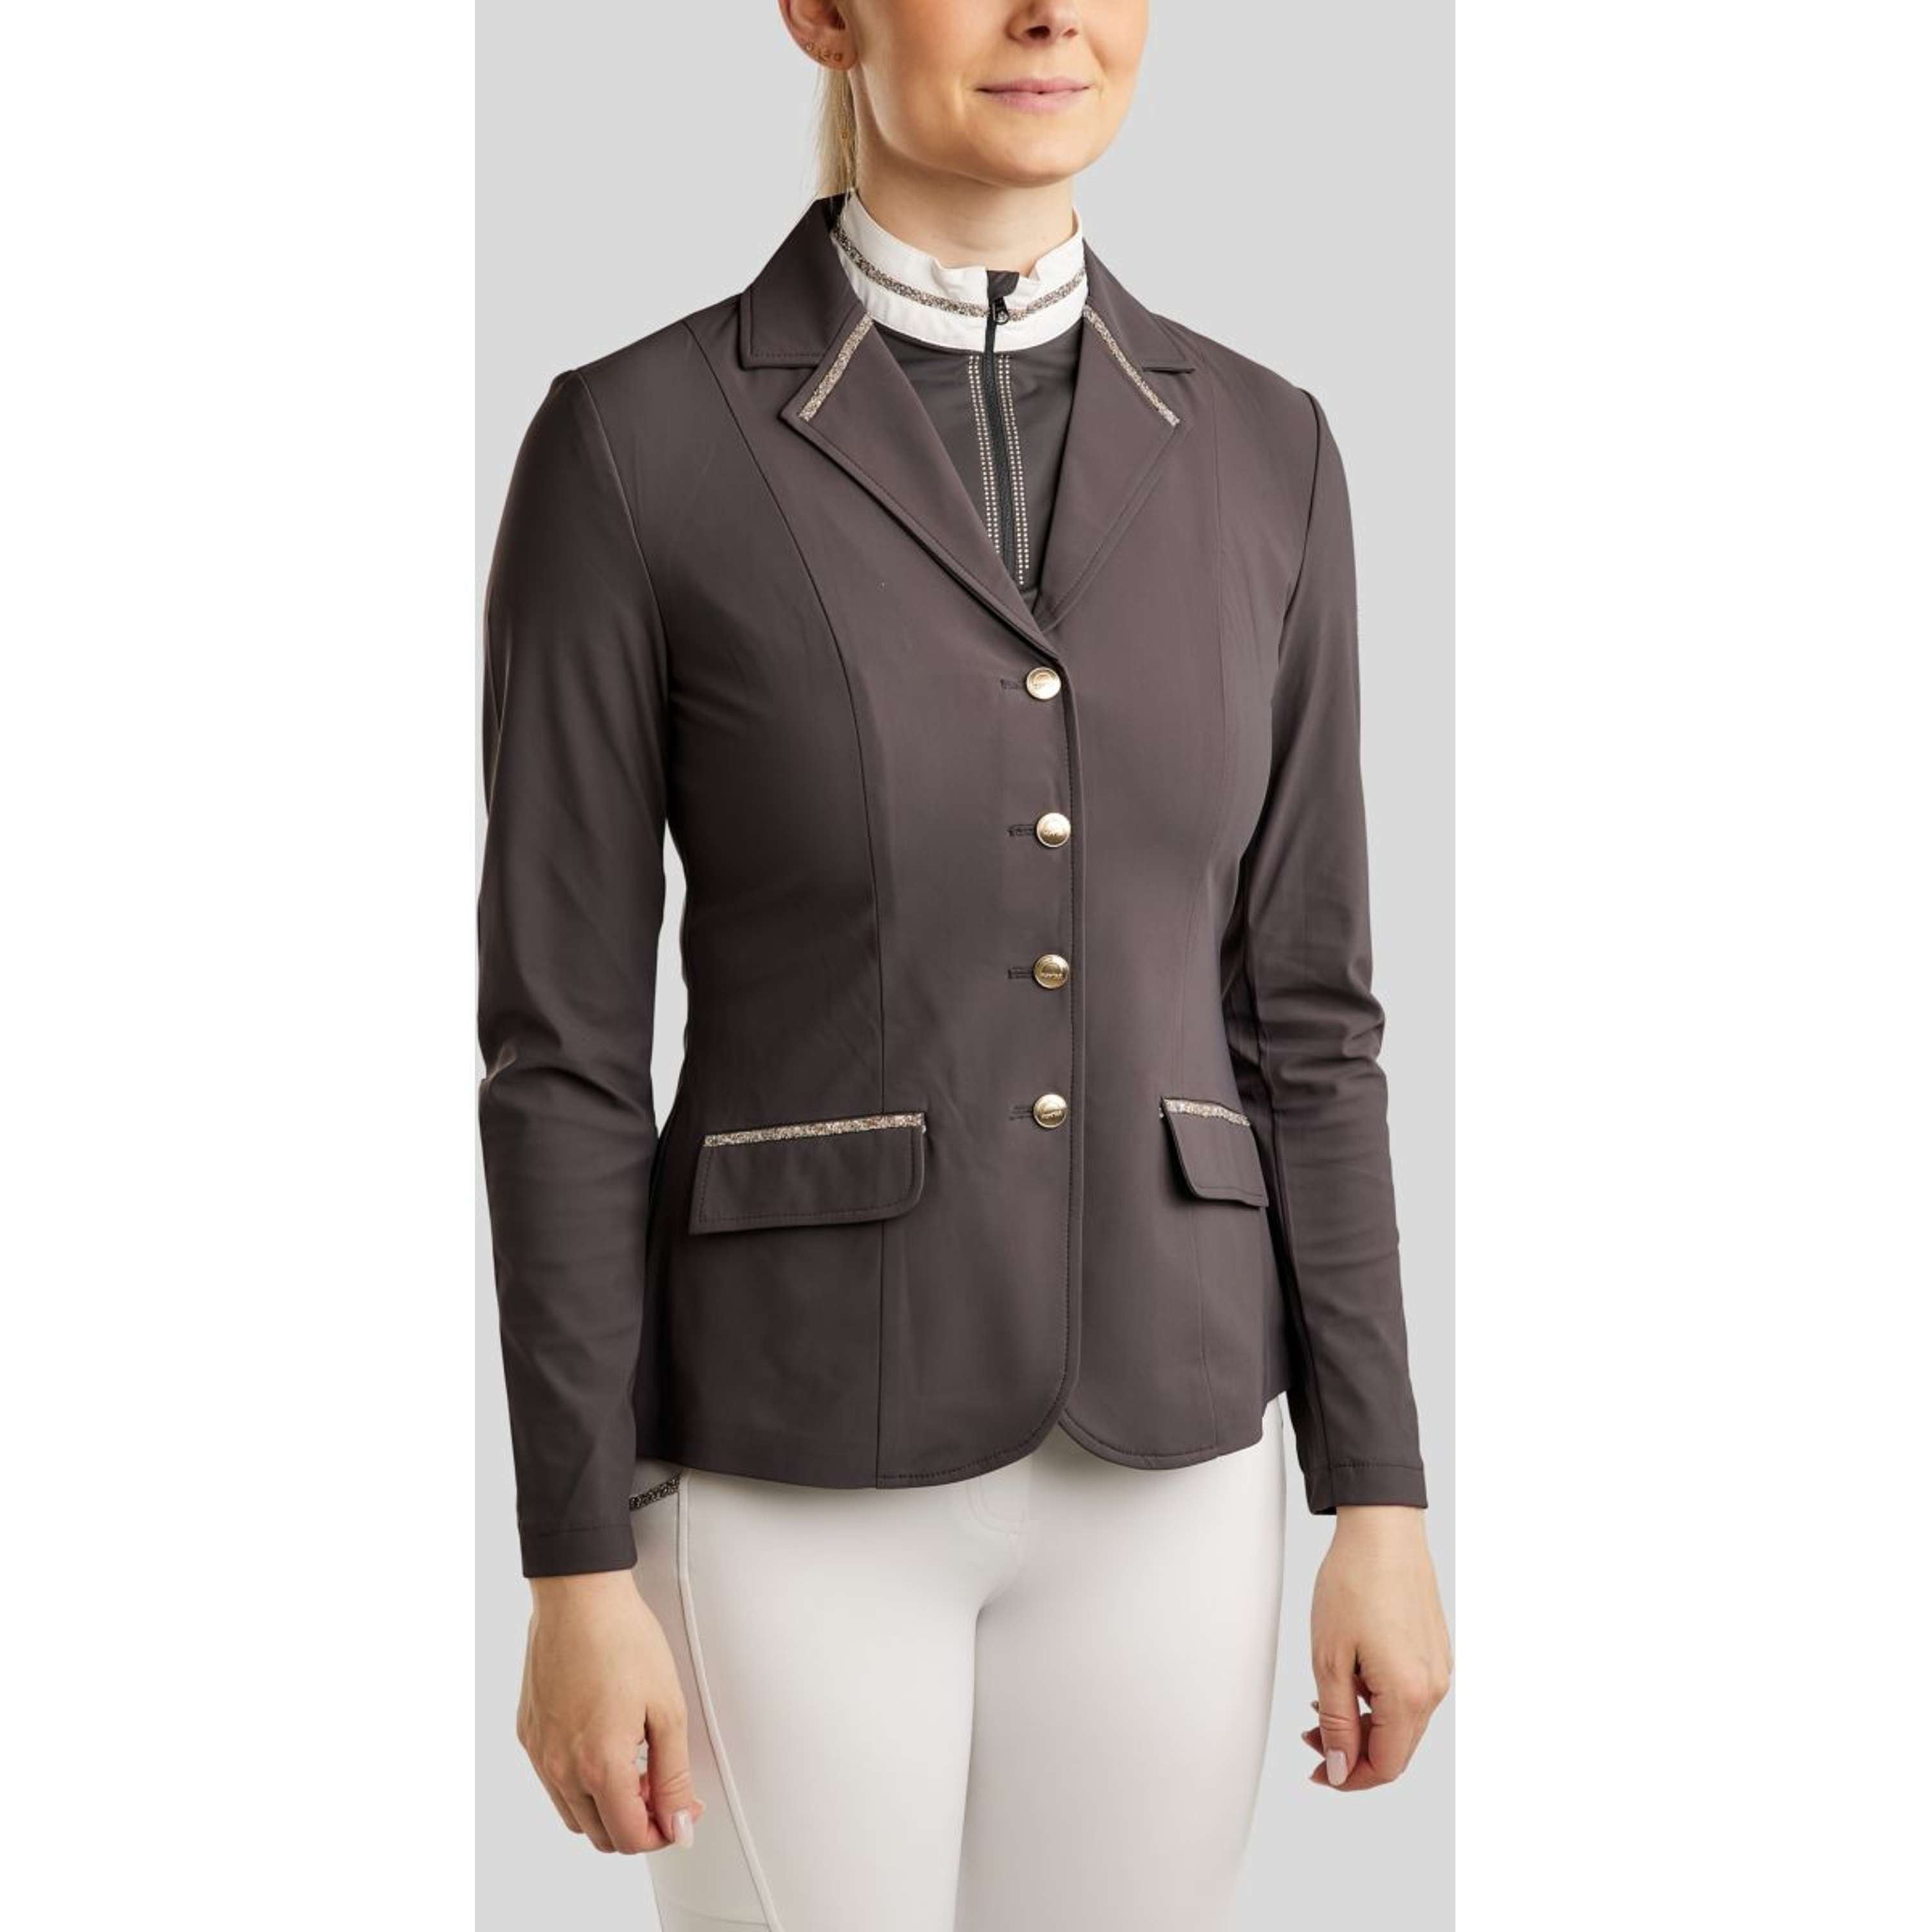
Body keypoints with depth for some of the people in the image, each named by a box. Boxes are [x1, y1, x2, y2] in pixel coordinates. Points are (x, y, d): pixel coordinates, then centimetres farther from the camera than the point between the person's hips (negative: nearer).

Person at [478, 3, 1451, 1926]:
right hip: (800, 1460, -4)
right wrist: (577, 1574, -9)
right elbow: (563, 1041, -8)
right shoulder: (634, 448, -9)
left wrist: (1380, 1499, 3)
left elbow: (1300, 1007, 6)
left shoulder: (1257, 452, 4)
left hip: (1154, 1456, 4)